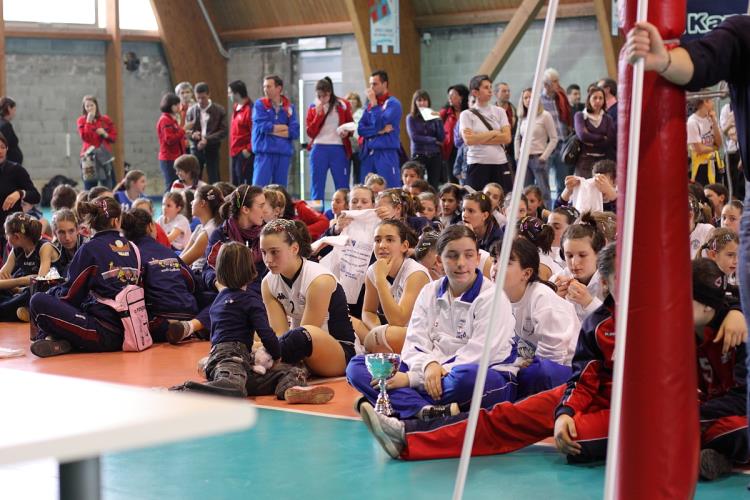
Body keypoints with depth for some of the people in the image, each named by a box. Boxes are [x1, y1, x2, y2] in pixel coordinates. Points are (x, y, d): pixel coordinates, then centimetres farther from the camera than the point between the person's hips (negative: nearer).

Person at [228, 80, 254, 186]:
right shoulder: (236, 108, 14)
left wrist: (249, 150, -19)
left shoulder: (249, 109, -15)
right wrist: (232, 149, 15)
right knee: (235, 184, 13)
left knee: (244, 184, -9)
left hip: (244, 154, -10)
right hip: (235, 153, 10)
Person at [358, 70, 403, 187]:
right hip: (368, 154, 6)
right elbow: (361, 129, 6)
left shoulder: (393, 103, -3)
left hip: (387, 154, -6)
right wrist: (380, 130, -9)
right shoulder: (370, 104, 16)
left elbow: (379, 124, -14)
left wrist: (374, 103, -10)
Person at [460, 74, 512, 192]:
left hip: (500, 163, 3)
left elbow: (507, 137, -1)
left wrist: (479, 138, -6)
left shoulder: (499, 112, 9)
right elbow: (468, 140, -12)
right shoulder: (467, 114, 2)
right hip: (477, 164, -3)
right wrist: (494, 133, -5)